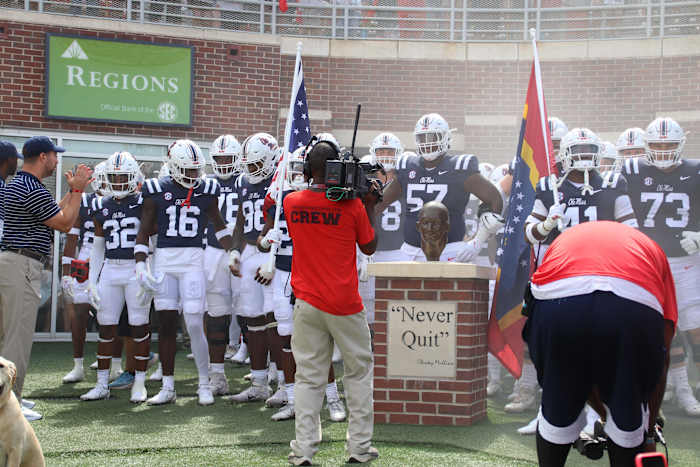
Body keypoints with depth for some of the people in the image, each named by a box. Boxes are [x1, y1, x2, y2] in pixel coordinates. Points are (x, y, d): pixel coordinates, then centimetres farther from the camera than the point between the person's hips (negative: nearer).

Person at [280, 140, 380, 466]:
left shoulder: (291, 203, -1)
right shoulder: (352, 205, -9)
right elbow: (369, 247, 3)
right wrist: (370, 206, 10)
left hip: (307, 304, 3)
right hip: (344, 305, -2)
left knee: (308, 377, 7)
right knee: (359, 371, 11)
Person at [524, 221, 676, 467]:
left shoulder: (564, 239, 43)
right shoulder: (651, 250, 40)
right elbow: (662, 357, 36)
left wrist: (602, 412, 53)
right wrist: (648, 434, 45)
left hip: (554, 299, 1)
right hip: (634, 306, -1)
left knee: (557, 410, 26)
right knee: (628, 417, 24)